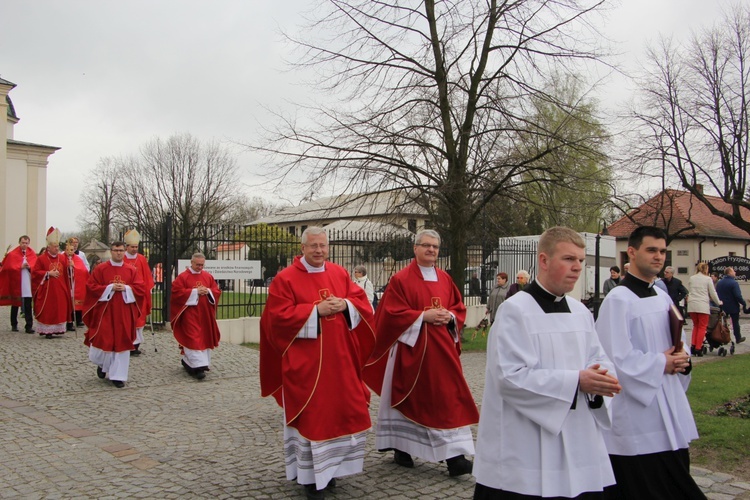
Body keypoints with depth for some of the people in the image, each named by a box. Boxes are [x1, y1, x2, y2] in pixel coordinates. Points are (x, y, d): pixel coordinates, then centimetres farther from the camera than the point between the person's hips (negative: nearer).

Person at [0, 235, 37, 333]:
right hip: (16, 283, -1)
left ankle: (29, 326, -3)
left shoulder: (32, 254, 6)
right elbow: (9, 267, -7)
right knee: (15, 305, 12)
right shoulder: (12, 254, -1)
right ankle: (14, 325, 24)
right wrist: (20, 267, -14)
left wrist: (29, 267, -18)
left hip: (28, 284, 1)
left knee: (28, 306, -2)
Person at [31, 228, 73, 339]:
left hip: (60, 289, 4)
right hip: (47, 289, -4)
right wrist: (48, 273, -15)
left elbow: (67, 273, 10)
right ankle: (47, 331, 4)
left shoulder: (63, 257, 8)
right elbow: (35, 272, -6)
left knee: (61, 309, 4)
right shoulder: (41, 258, -3)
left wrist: (70, 267, -11)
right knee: (48, 310, -3)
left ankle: (58, 329, 13)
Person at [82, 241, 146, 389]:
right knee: (103, 339, -3)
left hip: (124, 312, 2)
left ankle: (118, 375, 7)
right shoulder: (100, 268, 1)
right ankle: (102, 364, 30)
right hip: (104, 310, -1)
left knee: (122, 341, 0)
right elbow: (91, 287, -4)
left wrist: (126, 288, -13)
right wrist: (110, 288, -15)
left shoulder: (132, 270, 6)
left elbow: (141, 288, 3)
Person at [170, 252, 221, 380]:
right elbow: (176, 292, -13)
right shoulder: (183, 277, -5)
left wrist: (208, 291, -11)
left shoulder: (208, 277, 10)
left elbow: (217, 291, 11)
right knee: (193, 338, -11)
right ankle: (198, 366, -16)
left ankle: (188, 361, 23)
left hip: (205, 313, 6)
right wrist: (195, 291, -17)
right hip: (190, 313, -6)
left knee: (204, 337, 8)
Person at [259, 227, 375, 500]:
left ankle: (328, 467, 28)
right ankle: (310, 474, 13)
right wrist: (317, 310, -19)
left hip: (339, 358, 5)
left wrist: (344, 304, -14)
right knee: (311, 414, -1)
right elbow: (279, 316, -13)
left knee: (342, 409, 10)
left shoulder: (339, 273, 9)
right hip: (305, 362, -5)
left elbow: (361, 301, 8)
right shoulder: (285, 278, -6)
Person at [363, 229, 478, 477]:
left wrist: (449, 317, -8)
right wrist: (424, 316, -18)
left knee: (448, 396, -2)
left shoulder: (445, 278, 11)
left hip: (441, 347, 4)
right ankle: (400, 448, 23)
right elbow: (393, 313, -11)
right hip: (411, 347, -4)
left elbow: (459, 308, 14)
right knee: (408, 397, 6)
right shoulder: (401, 279, -5)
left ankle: (454, 455, 1)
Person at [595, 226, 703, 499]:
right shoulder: (618, 300, -14)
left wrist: (681, 359, -1)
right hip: (636, 416, -8)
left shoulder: (663, 298, 11)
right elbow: (616, 357, -20)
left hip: (669, 408, 8)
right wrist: (661, 363, -13)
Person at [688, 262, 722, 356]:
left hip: (692, 305, 4)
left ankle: (693, 345, 5)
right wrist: (718, 302, 18)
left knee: (696, 325, 16)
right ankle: (698, 348, -2)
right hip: (703, 306, -4)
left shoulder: (691, 278, 11)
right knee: (702, 327, 2)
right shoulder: (708, 279, 0)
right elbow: (713, 293, 4)